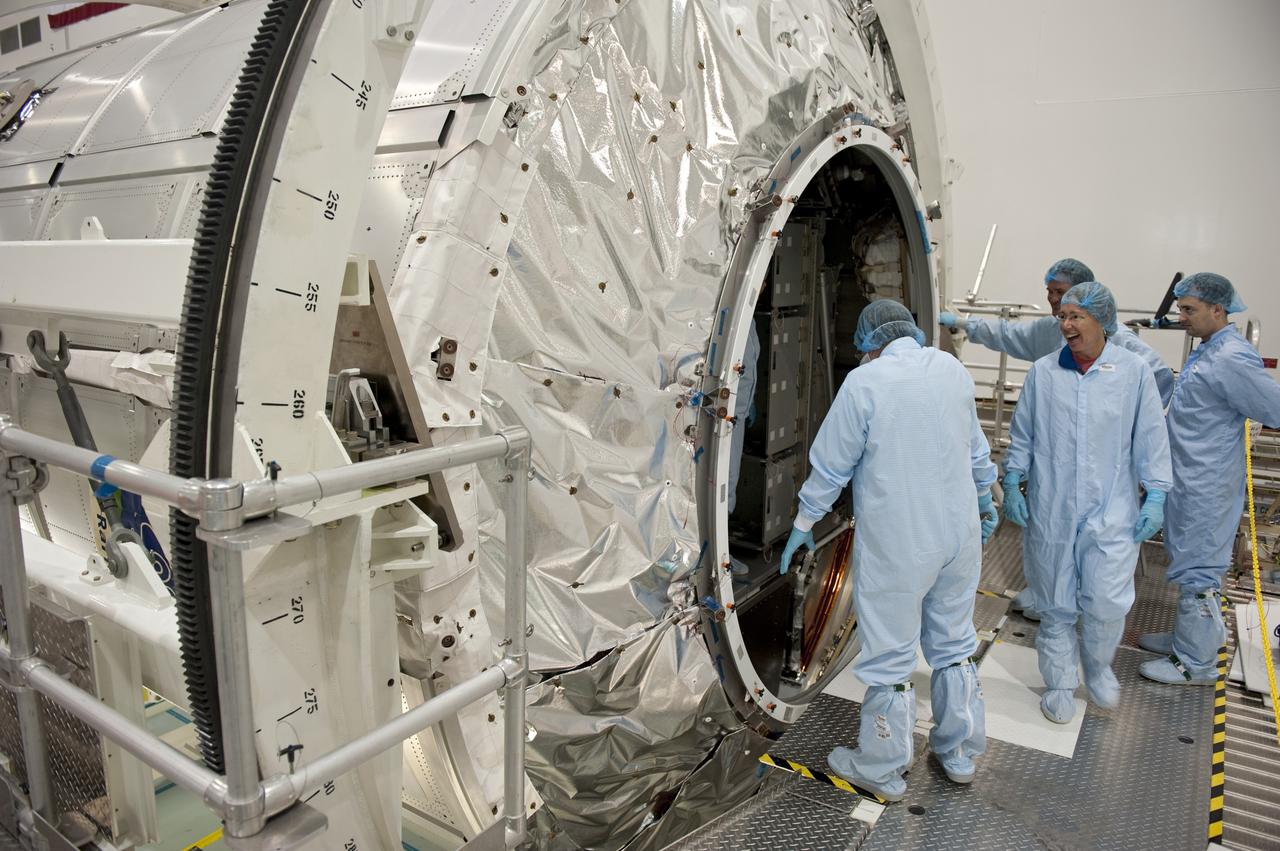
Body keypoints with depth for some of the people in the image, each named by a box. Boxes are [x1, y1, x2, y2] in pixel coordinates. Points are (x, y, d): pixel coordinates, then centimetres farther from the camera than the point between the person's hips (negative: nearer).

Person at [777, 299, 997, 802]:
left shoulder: (863, 383, -14)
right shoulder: (952, 370, 3)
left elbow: (831, 464, -9)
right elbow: (975, 447, 15)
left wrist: (804, 522, 3)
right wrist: (984, 500, 31)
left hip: (894, 547, -6)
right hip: (958, 535, 6)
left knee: (889, 658, 6)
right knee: (954, 645, 20)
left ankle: (882, 770, 21)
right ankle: (959, 753, 35)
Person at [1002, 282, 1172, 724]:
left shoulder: (1134, 371, -5)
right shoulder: (1042, 372, -1)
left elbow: (1151, 438, 1)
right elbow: (1022, 434, 6)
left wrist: (1155, 496, 0)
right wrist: (1012, 484, 4)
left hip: (1111, 511, -1)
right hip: (1050, 509, 1)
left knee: (1108, 602, -2)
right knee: (1056, 603, 11)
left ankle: (1098, 665, 31)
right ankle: (1059, 682, 30)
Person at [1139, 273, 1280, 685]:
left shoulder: (1231, 359, -21)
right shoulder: (1207, 351, 10)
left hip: (1207, 487, -10)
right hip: (1191, 480, 10)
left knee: (1196, 569, 0)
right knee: (1192, 563, 21)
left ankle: (1196, 664, 12)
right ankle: (1187, 638, 36)